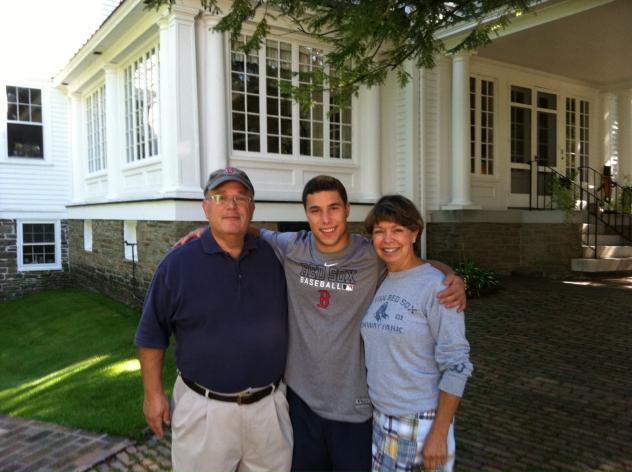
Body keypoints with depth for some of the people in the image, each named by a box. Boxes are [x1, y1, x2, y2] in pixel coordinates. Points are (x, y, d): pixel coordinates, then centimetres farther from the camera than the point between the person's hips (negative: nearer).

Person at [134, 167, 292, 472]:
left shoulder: (273, 256, -2)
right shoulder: (177, 263, -9)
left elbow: (286, 321, 10)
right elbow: (152, 334, -3)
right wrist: (153, 393, -3)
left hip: (269, 405, 3)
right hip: (204, 409, -2)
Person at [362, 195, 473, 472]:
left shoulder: (435, 286, -15)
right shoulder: (378, 282, 3)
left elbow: (456, 366, -16)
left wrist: (439, 434, -16)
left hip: (422, 423, -5)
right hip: (379, 418, 5)